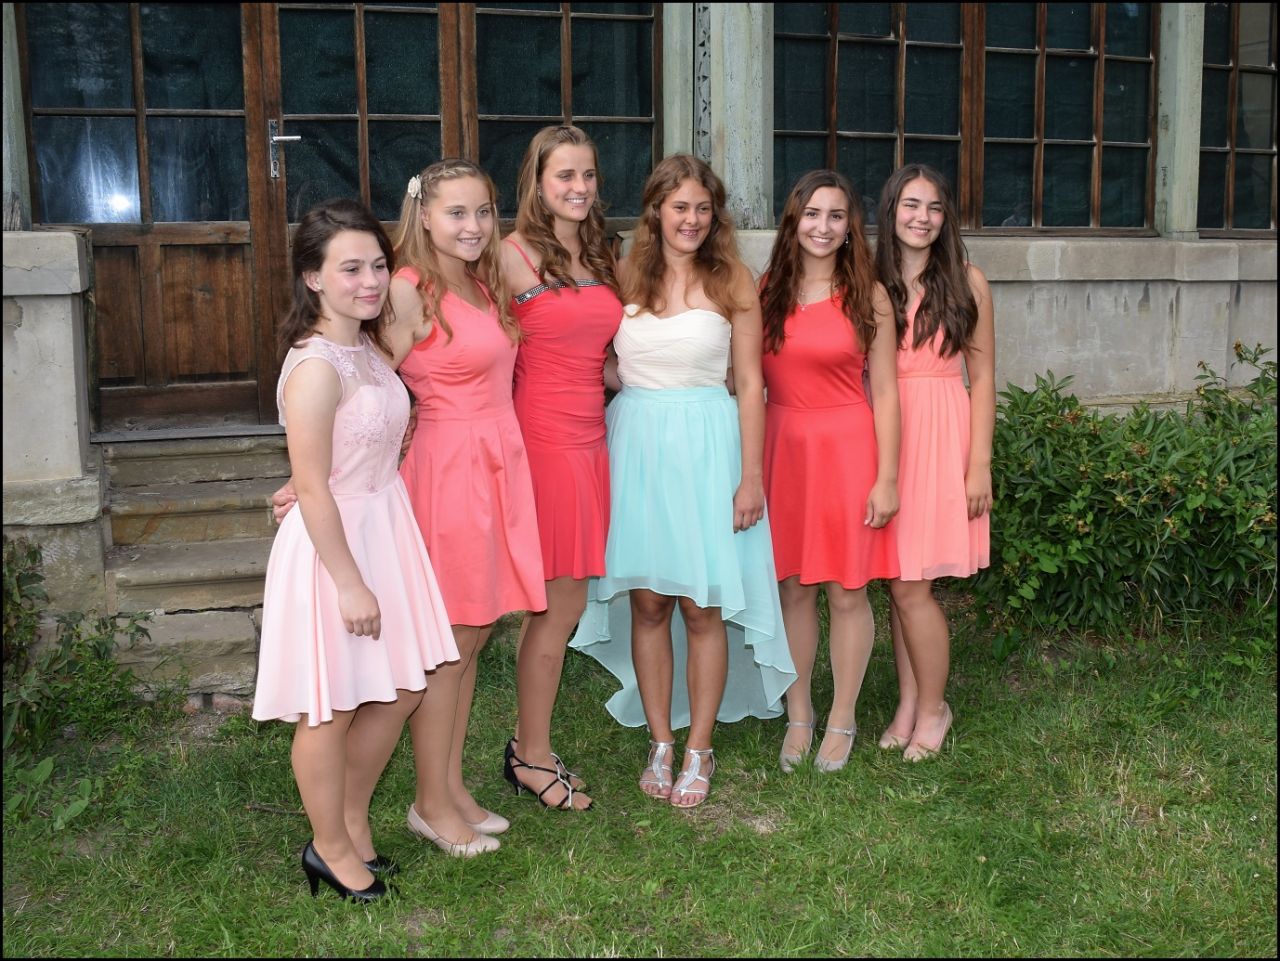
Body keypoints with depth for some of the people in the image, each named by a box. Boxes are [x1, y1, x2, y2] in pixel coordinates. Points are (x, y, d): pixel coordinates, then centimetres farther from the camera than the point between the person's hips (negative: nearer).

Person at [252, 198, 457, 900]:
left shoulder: (370, 345, 4)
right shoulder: (315, 367, -23)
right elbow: (313, 489, -21)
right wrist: (350, 583, -19)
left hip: (385, 528, 9)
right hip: (334, 545, -9)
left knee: (398, 691, 18)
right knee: (332, 708, 9)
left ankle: (352, 822, 38)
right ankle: (331, 849, 30)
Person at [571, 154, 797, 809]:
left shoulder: (733, 281, 2)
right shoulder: (625, 276, 6)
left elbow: (749, 383, 1)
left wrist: (751, 474, -4)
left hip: (707, 443, -2)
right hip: (636, 442, 2)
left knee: (702, 605, 1)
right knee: (647, 601, 6)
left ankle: (698, 749, 16)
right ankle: (660, 743, 20)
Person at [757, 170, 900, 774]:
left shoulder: (868, 297, -1)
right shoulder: (767, 292, 5)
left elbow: (884, 393, -2)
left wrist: (886, 479, -6)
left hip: (847, 447, -2)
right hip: (781, 446, 2)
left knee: (847, 591, 4)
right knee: (793, 588, 9)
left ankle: (842, 720, 21)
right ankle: (798, 716, 24)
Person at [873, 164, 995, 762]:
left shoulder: (965, 281, 2)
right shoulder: (869, 281, 7)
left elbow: (983, 376, 1)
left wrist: (980, 465, -5)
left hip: (941, 435, -3)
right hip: (883, 436, 3)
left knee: (911, 587, -4)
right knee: (898, 583, 7)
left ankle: (932, 709, 15)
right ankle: (908, 704, 21)